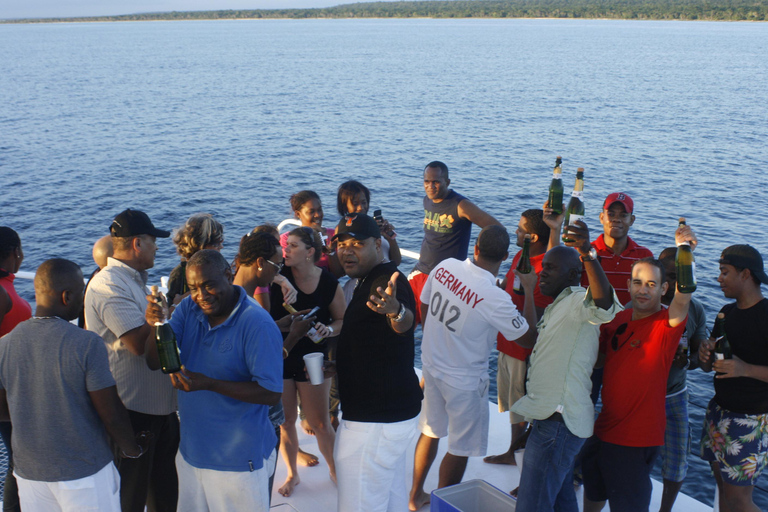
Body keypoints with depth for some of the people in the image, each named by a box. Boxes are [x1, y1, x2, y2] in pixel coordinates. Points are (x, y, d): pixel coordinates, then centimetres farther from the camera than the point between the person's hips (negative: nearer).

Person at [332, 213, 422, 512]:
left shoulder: (384, 282, -22)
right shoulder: (370, 281, 11)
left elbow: (406, 322, -46)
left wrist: (396, 309, -66)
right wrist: (338, 364, 18)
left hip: (374, 421, -11)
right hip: (391, 413, 11)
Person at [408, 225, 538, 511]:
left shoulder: (445, 267, -12)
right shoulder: (495, 299, -29)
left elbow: (424, 307, 4)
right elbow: (528, 335, -15)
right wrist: (529, 290, -7)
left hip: (431, 365, 7)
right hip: (464, 380, -6)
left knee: (430, 432, 25)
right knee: (461, 449, 13)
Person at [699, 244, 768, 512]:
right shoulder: (727, 312, 10)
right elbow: (709, 366, 15)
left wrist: (746, 369, -29)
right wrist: (705, 355, -7)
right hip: (719, 410, 7)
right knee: (724, 488, 14)